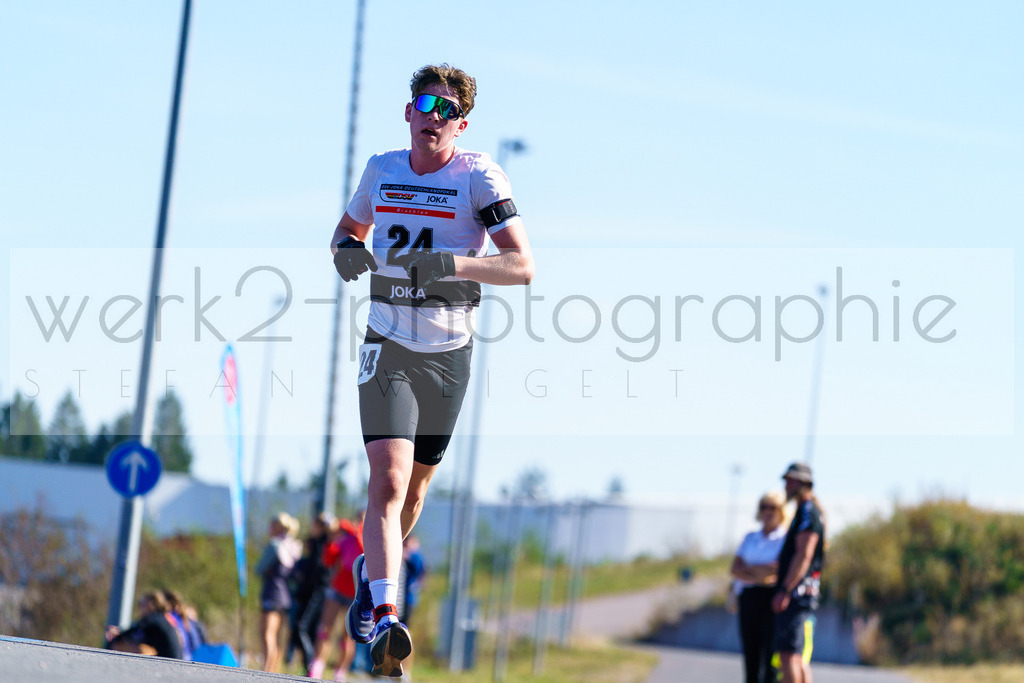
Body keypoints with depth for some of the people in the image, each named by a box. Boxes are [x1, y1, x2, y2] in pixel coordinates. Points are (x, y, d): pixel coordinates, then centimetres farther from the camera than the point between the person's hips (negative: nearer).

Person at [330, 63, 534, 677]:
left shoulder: (479, 176, -8)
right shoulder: (382, 170, 4)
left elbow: (524, 265, -17)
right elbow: (351, 225, 24)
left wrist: (448, 264, -31)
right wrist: (346, 249, -2)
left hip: (450, 355, 0)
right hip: (388, 348, 0)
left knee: (414, 486, 14)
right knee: (388, 476, -18)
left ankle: (373, 571, 42)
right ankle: (384, 616, -27)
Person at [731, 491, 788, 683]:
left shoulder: (786, 539, 2)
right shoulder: (750, 538, 18)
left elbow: (779, 568, -11)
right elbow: (735, 568, 9)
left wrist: (749, 568, -1)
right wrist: (757, 576, -9)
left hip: (772, 597, -5)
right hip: (748, 597, 5)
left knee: (771, 652, -12)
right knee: (750, 652, 2)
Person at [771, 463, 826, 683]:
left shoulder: (808, 512, -9)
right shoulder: (804, 511, 22)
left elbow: (803, 555, -18)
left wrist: (785, 591, -22)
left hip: (798, 592, -11)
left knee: (789, 654, -15)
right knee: (799, 657, 10)